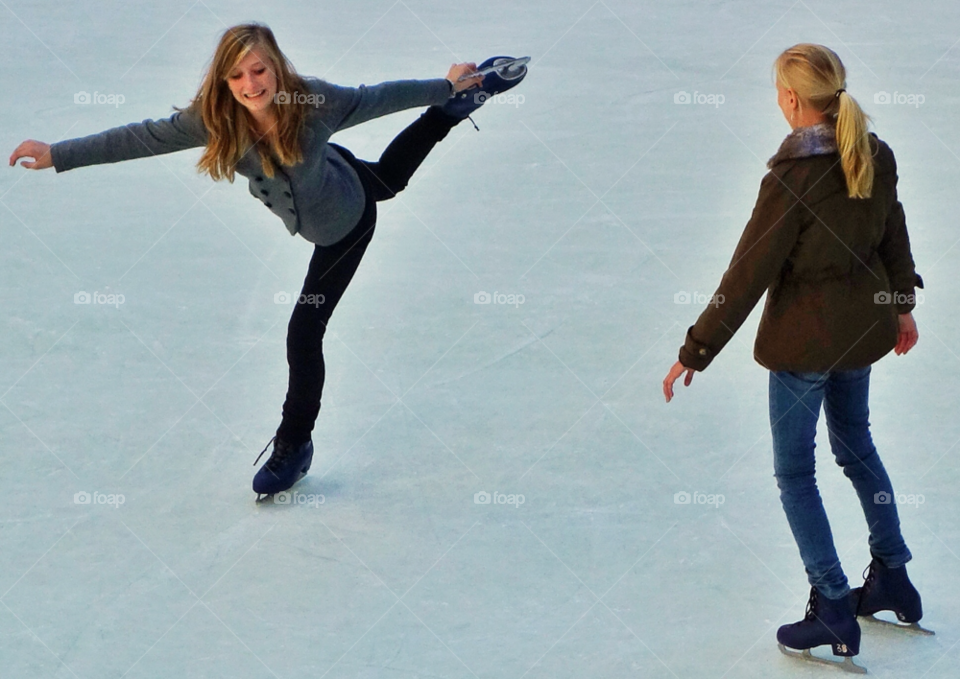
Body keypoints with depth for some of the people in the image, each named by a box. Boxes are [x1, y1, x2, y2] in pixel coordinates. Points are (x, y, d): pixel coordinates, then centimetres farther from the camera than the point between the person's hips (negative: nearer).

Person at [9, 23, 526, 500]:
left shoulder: (315, 102, -38)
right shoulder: (215, 119, -31)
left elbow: (379, 98, -23)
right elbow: (142, 137, -30)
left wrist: (444, 85, -9)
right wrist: (57, 155, -35)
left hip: (347, 226, -5)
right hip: (319, 221, 5)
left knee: (304, 332, -3)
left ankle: (294, 446, 19)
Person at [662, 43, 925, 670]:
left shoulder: (794, 173, -24)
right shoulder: (876, 156, -4)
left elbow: (749, 273, -22)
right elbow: (894, 236, 11)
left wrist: (696, 352, -15)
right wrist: (903, 306, 27)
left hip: (806, 337, -7)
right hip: (863, 326, 7)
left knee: (794, 471, 7)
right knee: (856, 445, 25)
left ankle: (834, 611, 8)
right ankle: (893, 579, 34)